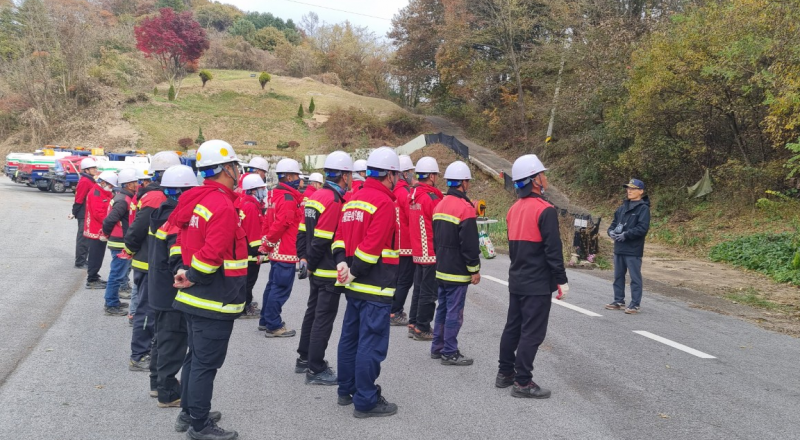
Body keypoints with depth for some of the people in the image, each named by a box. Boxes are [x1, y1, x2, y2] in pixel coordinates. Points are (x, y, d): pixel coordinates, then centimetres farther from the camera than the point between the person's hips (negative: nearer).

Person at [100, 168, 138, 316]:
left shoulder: (121, 196, 11)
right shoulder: (123, 201, -20)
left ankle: (114, 301, 30)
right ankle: (111, 306, 4)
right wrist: (108, 233, -10)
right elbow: (109, 220, -26)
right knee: (117, 275, -3)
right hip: (121, 244, -10)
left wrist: (109, 234, 16)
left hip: (120, 243, 10)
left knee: (117, 274, 19)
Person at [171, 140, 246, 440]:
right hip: (215, 301, -10)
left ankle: (189, 413, 32)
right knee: (206, 363, 0)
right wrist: (193, 278, -14)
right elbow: (212, 254, -27)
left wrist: (185, 271, 10)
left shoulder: (194, 199, 9)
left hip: (195, 297, 10)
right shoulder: (223, 206, -21)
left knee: (196, 357, 20)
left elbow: (178, 233, 14)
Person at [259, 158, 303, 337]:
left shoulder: (275, 195, 13)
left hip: (276, 251, 10)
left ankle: (265, 320, 28)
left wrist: (266, 243, 16)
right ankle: (274, 326, 1)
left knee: (273, 285, 18)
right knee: (281, 289, -4)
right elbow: (280, 225, -23)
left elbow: (269, 221, 16)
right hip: (286, 252, -10)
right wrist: (268, 244, -10)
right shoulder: (288, 199, -18)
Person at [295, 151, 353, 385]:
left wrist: (303, 257, 13)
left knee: (313, 312, 19)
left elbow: (303, 231, 12)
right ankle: (316, 370, 4)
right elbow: (321, 240, -21)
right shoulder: (334, 201, -20)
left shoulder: (315, 196, 9)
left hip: (316, 270, 10)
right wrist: (311, 264, -10)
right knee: (324, 318, -2)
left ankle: (304, 358, 31)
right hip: (329, 271, -9)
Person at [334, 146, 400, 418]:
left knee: (350, 338, 18)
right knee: (371, 345, -3)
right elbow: (372, 246, -21)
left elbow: (340, 236, 10)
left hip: (354, 286, 9)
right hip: (376, 287, -9)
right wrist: (353, 272, -13)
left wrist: (342, 263, -2)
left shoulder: (353, 199, 13)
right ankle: (366, 402, 3)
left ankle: (346, 391, 29)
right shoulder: (384, 203, -16)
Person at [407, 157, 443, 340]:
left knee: (419, 289, 17)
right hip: (432, 252, -9)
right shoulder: (431, 197, -18)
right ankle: (422, 328, 4)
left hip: (418, 251, 9)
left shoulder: (413, 195, 8)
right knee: (429, 292, -1)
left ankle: (413, 325, 23)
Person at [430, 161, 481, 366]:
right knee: (454, 312, -3)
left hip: (442, 269, 9)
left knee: (443, 308, 17)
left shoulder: (440, 205, 9)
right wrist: (474, 270, -12)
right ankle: (450, 353, 2)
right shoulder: (465, 208, -17)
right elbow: (469, 243, -19)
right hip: (458, 271, -9)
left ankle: (437, 347, 24)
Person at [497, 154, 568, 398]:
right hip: (538, 284, -8)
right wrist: (561, 280, -12)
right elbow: (553, 250, -18)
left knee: (513, 327, 16)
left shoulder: (514, 209, 9)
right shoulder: (544, 210, -16)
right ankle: (522, 382, 0)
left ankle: (505, 373, 24)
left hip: (516, 280, 8)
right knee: (532, 332, -3)